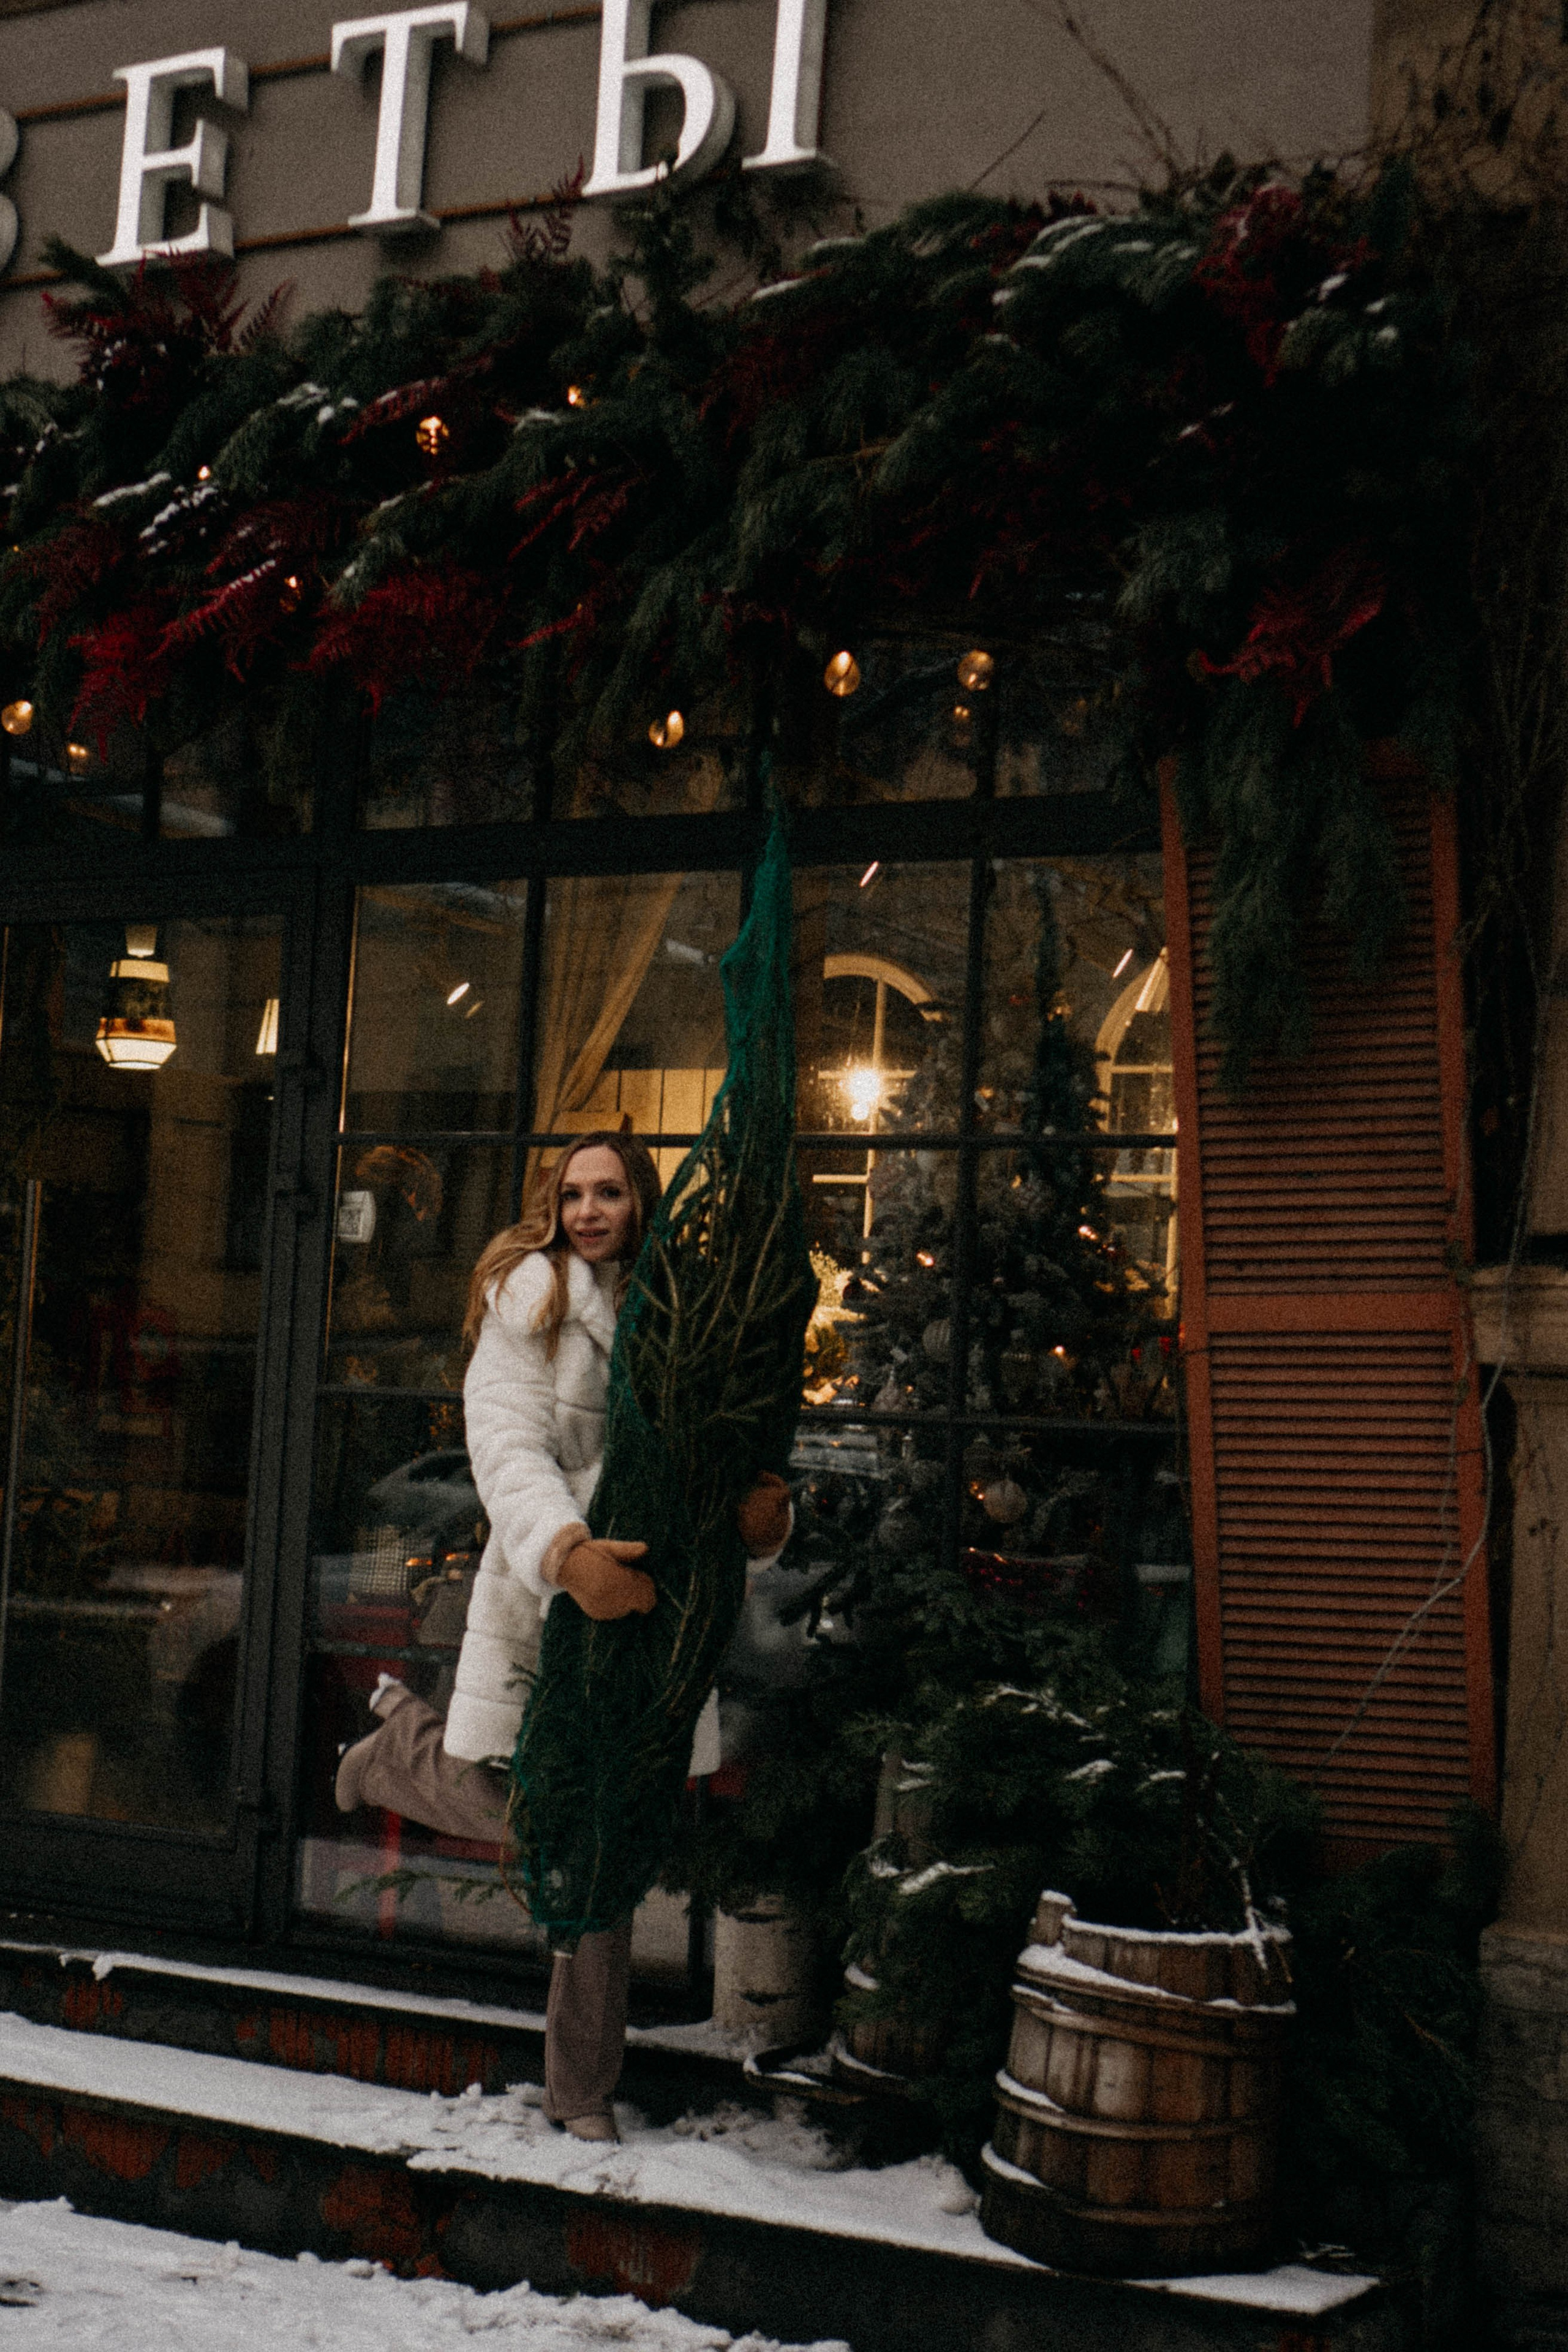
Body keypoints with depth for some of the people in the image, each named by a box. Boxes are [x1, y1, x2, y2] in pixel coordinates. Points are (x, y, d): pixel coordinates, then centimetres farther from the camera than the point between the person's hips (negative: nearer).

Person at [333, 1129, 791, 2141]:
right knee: (502, 1810, 7)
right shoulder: (530, 1296, -4)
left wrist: (767, 1516, -23)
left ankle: (584, 2090, 20)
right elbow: (506, 1443, -16)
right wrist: (565, 1550, -33)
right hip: (540, 1592, -2)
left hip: (650, 1596, 2)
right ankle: (405, 1737, 44)